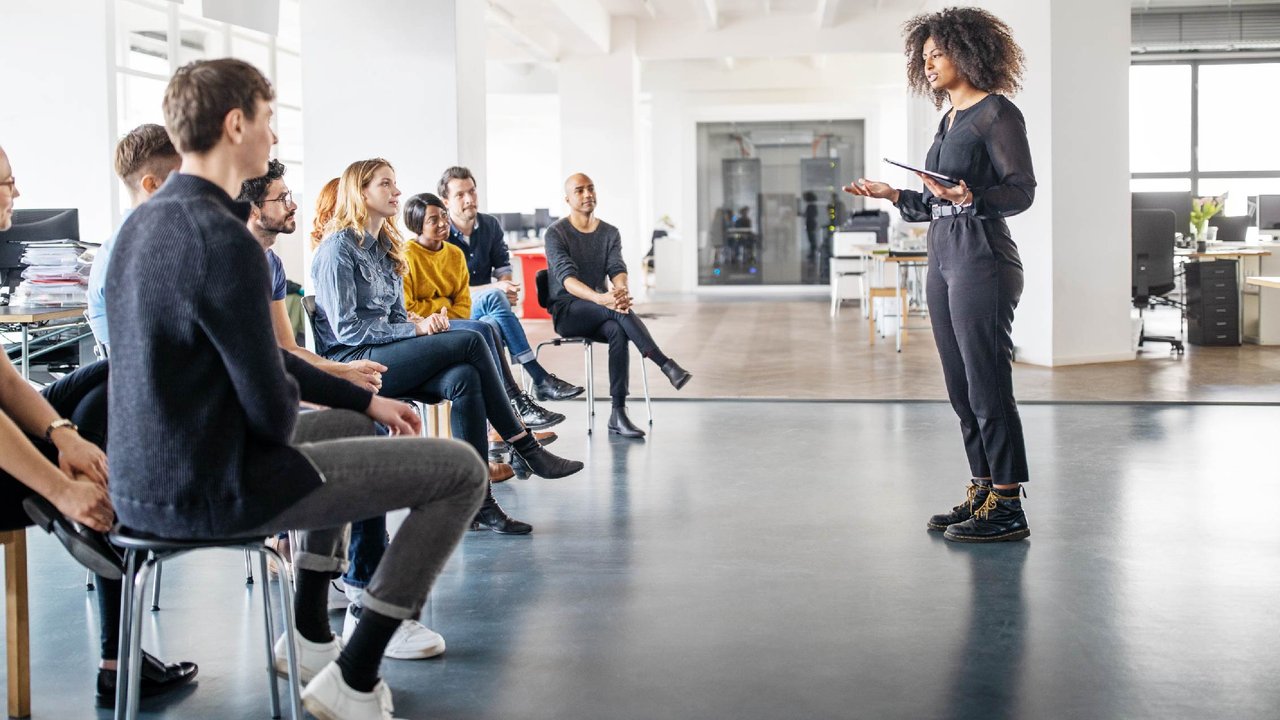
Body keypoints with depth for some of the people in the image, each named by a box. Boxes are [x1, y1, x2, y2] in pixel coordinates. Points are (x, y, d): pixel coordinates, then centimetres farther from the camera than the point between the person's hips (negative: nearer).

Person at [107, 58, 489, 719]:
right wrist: (283, 426, 3)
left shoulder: (143, 223, 8)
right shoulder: (222, 239, -23)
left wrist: (365, 398, 15)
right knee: (462, 469, -2)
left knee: (352, 423, 34)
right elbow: (272, 410, -21)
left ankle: (310, 639, 35)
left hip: (142, 483, 10)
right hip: (212, 493, -10)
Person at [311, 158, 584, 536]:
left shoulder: (386, 246, 19)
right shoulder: (338, 249, -7)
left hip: (386, 352, 8)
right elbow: (346, 328, -14)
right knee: (471, 342, -22)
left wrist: (423, 323, -3)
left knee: (464, 378, -25)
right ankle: (526, 449, -14)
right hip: (350, 362, -8)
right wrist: (416, 329, -14)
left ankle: (476, 500, -27)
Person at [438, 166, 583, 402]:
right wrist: (495, 289, -22)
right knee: (494, 297, -36)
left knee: (492, 327, -35)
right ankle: (540, 379, -38)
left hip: (485, 304, 5)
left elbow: (502, 265, 18)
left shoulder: (490, 225, 8)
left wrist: (506, 283, -9)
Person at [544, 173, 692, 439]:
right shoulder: (556, 233, -5)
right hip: (566, 312, -4)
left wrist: (622, 290, -34)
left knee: (618, 331, -33)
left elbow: (617, 269, -7)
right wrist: (601, 299, -39)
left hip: (598, 314, 4)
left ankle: (618, 414, -34)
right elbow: (567, 278, -20)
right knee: (619, 310, -34)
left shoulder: (610, 233, 10)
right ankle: (667, 365, -37)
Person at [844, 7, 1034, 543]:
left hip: (982, 259, -9)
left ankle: (1007, 508, -2)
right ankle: (982, 494, 18)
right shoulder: (950, 120, 19)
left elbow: (1022, 191, -13)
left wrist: (970, 197, -28)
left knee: (987, 385, -8)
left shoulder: (997, 113, -6)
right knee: (961, 387, 10)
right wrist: (894, 196, 15)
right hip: (944, 257, 9)